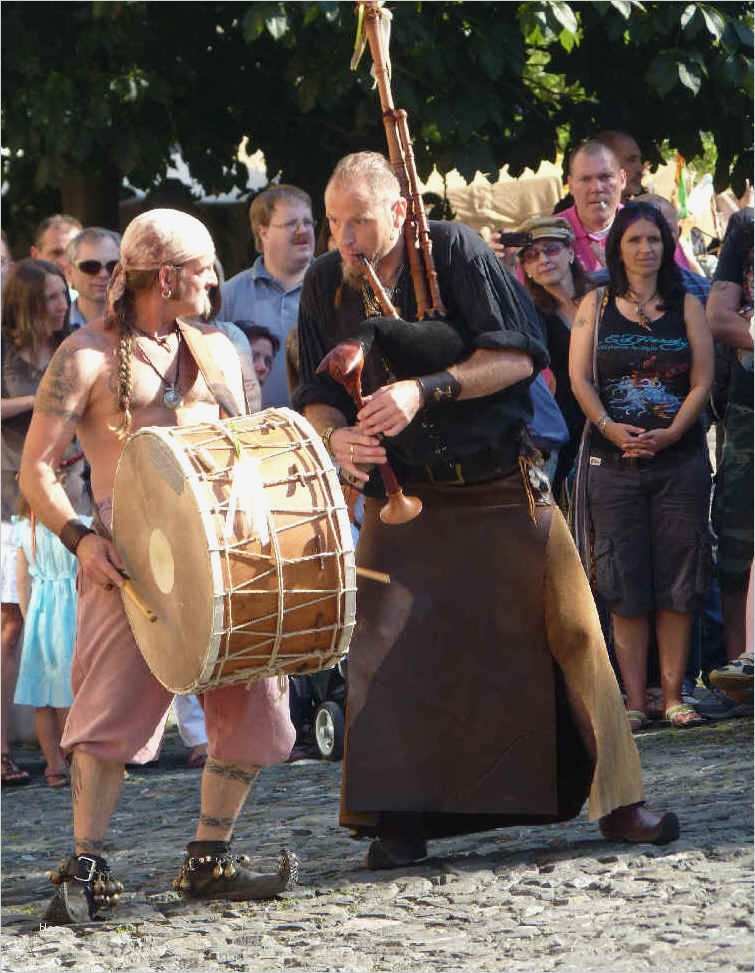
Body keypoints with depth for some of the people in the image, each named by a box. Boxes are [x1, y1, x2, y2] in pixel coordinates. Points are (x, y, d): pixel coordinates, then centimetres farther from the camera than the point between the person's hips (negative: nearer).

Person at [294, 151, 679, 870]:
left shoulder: (455, 252, -11)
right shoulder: (325, 284, 0)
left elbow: (517, 355, -15)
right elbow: (316, 395, 6)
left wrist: (425, 392, -25)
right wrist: (336, 436, -17)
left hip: (504, 488, -2)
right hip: (402, 497, 2)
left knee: (565, 633, 0)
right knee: (387, 646, -10)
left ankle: (617, 800, 11)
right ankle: (402, 820, -2)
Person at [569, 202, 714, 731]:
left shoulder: (687, 306, 9)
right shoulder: (596, 305, 9)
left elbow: (703, 379, 2)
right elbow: (580, 376, 0)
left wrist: (670, 434, -13)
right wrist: (609, 427, -16)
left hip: (680, 457, 0)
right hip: (614, 462, 0)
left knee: (678, 580, 0)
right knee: (625, 584, -1)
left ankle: (673, 694, 5)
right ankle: (634, 701, 1)